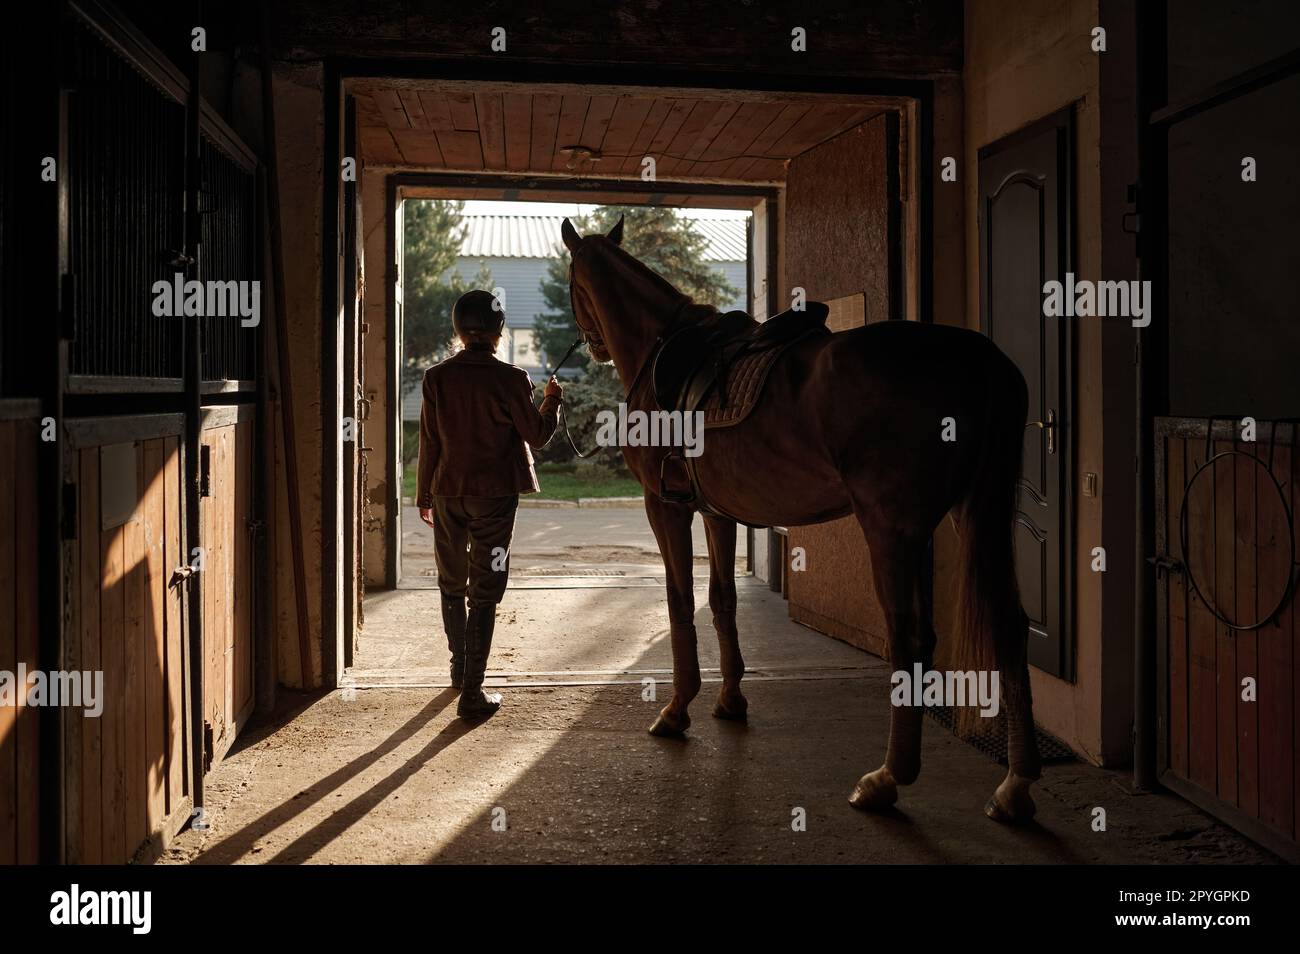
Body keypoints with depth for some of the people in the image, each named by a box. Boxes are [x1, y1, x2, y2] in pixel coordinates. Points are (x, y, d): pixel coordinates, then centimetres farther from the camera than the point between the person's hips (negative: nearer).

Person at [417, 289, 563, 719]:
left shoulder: (437, 378, -3)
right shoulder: (509, 379, -12)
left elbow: (428, 442, 2)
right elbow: (536, 434, -4)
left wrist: (424, 495, 12)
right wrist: (552, 400, 15)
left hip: (448, 494, 3)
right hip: (495, 496, -3)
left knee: (452, 585, 21)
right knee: (484, 594, 1)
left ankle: (460, 667, 36)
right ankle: (472, 692, 0)